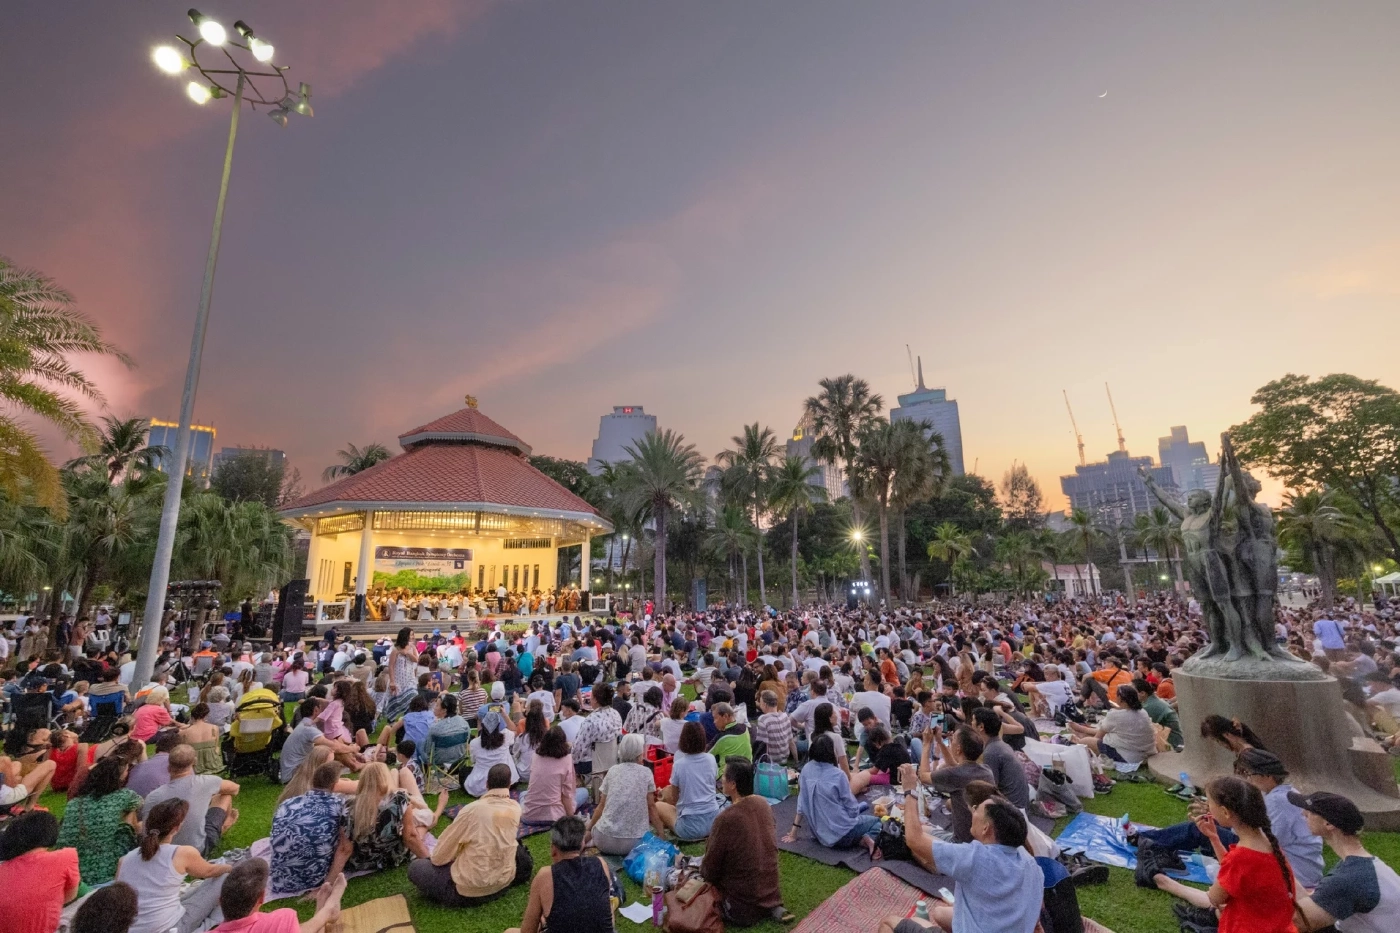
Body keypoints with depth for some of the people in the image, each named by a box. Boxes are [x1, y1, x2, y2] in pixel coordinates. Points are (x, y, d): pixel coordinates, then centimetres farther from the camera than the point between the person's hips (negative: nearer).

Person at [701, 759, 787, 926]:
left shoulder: (726, 819, -28)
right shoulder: (764, 804, -6)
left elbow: (710, 869, -14)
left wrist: (701, 871, 9)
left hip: (742, 906, -5)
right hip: (771, 892, 5)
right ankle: (771, 908, 10)